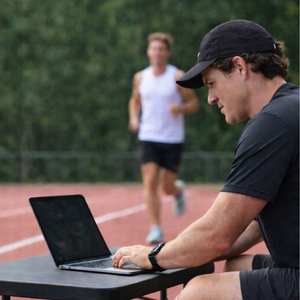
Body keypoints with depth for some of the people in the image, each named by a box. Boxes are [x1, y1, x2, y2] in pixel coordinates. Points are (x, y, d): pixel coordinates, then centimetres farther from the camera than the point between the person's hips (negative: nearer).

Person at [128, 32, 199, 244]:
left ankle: (179, 190, 41)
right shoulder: (140, 77, 5)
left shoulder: (178, 77, -5)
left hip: (173, 139, -2)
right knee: (150, 182, -11)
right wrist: (134, 118, 3)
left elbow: (194, 103, 0)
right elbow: (135, 100, 22)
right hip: (148, 138, 2)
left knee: (168, 187, 3)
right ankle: (156, 229, -5)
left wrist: (181, 108, -21)